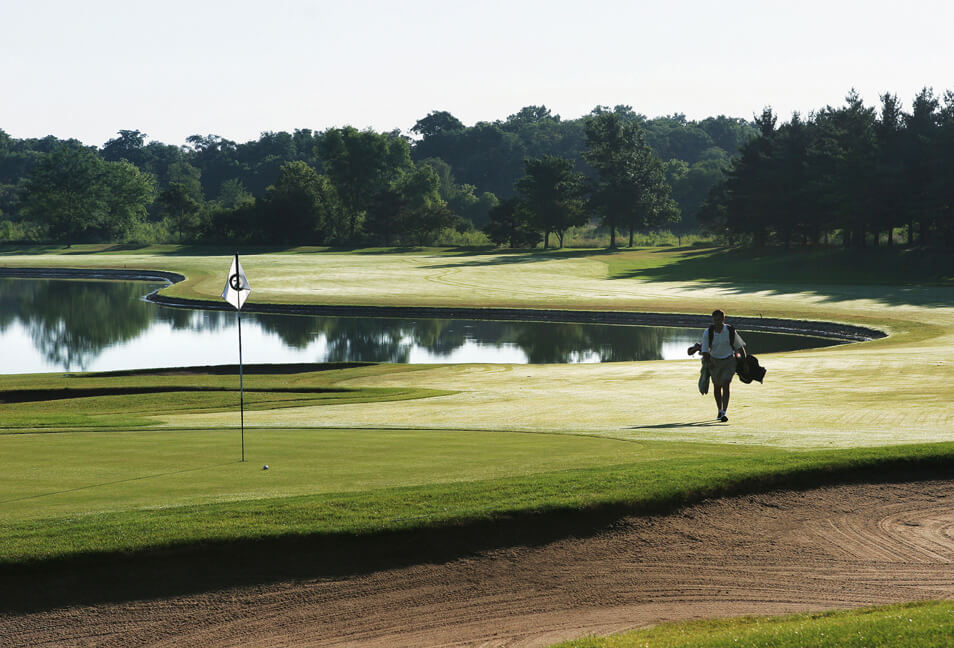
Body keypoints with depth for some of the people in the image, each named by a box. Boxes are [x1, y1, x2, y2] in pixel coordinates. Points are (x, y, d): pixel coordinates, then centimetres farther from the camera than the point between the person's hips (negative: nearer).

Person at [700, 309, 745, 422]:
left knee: (725, 385, -16)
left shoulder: (731, 331, -14)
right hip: (714, 361, 2)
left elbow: (740, 347, 0)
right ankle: (720, 410, 33)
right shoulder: (707, 333, -14)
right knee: (717, 387, 13)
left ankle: (724, 413, -19)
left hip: (728, 361, -2)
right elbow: (704, 350, -13)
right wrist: (708, 362, -31)